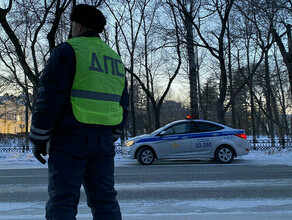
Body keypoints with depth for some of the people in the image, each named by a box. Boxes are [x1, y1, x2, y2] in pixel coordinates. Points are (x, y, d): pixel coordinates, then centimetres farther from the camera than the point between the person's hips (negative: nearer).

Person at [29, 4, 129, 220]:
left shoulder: (68, 51, -4)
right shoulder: (115, 59, 17)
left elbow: (49, 99, -11)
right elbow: (122, 106, 18)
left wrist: (39, 139, -3)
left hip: (70, 139, -6)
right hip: (103, 140, 7)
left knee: (62, 200, -3)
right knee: (105, 198, 11)